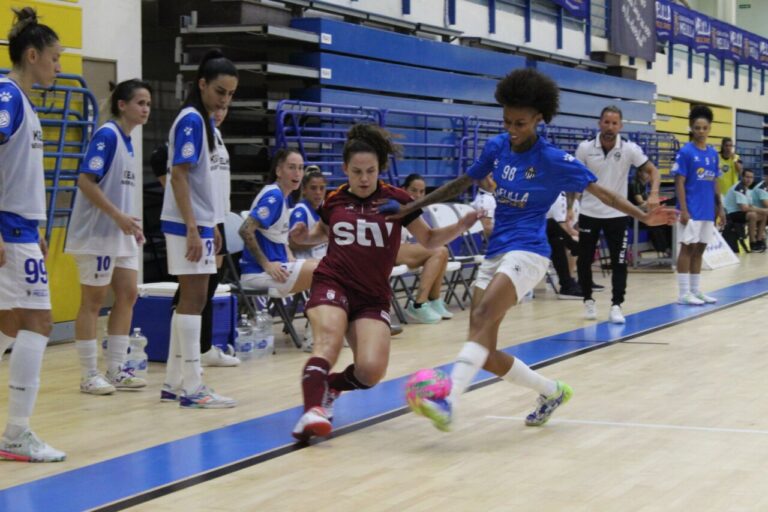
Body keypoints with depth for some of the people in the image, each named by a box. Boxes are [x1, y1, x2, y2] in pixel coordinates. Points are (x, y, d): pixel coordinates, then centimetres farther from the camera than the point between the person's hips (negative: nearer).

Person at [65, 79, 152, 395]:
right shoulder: (107, 135, -13)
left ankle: (117, 370, 16)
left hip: (121, 235, 9)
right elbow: (86, 181, -20)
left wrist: (131, 223, 13)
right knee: (93, 301, -2)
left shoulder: (126, 139, 12)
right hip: (98, 234, -9)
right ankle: (89, 375, 4)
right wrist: (117, 216, -22)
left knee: (127, 296, 9)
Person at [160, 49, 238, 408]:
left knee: (191, 300, 11)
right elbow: (178, 176, -18)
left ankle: (174, 384, 16)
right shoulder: (190, 120, -13)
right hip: (187, 223, -9)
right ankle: (191, 388, -4)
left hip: (200, 223, 9)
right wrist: (192, 229, -22)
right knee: (193, 300, -7)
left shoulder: (205, 121, 14)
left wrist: (211, 227, 20)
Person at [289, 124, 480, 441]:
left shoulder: (395, 200, 2)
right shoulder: (334, 201, 6)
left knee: (371, 370, -16)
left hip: (373, 296, 1)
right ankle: (312, 409, -42)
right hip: (332, 284, -1)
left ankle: (328, 387, 13)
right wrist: (304, 236, 5)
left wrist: (460, 226, -7)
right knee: (328, 341, -31)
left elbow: (429, 240, 10)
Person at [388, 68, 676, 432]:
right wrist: (415, 205, 19)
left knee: (482, 317, -31)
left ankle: (448, 404, -43)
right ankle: (552, 392, 23)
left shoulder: (554, 160, -7)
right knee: (484, 354, 0)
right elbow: (463, 183, 20)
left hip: (527, 251, -6)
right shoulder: (496, 147, 8)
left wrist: (644, 216, -16)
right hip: (495, 252, 6)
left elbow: (601, 192, -4)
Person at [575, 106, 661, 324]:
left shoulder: (629, 149, -10)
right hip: (589, 213, 1)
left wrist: (654, 194, -25)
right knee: (584, 260, 5)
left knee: (619, 262, -5)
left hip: (617, 214, -1)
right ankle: (588, 300, 24)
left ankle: (616, 306, 3)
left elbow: (652, 170, -7)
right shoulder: (585, 148, -7)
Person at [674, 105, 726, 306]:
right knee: (688, 248, -2)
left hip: (707, 210, 6)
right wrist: (683, 210, -16)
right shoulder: (685, 152, -9)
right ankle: (684, 293, 2)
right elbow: (679, 182, -11)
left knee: (699, 249, 11)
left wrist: (720, 207, 14)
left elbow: (714, 182, 16)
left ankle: (696, 290, 19)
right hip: (691, 210, -6)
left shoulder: (713, 153, 10)